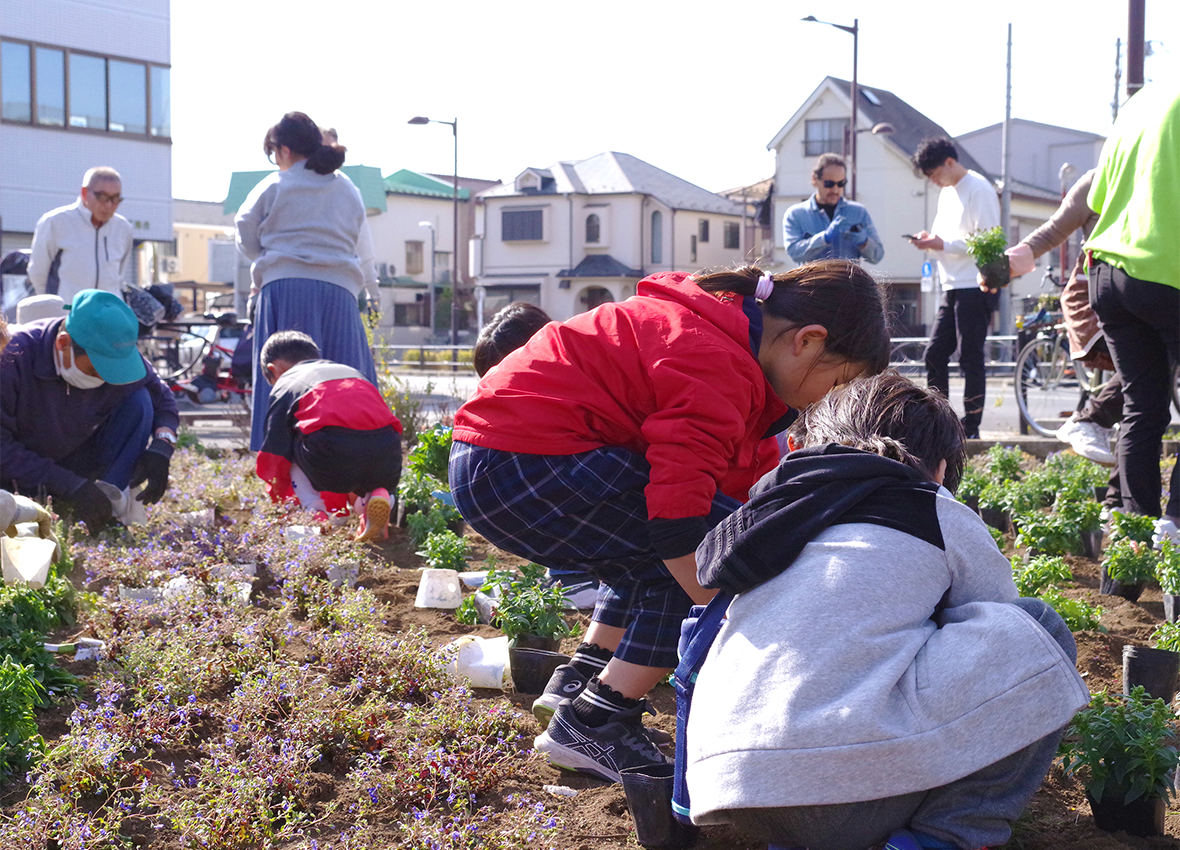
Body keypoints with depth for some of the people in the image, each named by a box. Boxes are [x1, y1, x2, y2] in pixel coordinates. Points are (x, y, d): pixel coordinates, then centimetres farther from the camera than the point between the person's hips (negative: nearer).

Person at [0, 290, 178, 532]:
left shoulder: (118, 357, -16)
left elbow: (163, 399, 1)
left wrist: (159, 451, -20)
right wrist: (70, 486, -35)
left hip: (81, 463, 4)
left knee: (139, 401, -18)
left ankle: (111, 503, -20)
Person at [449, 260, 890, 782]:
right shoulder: (714, 365, -17)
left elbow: (755, 481, 20)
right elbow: (679, 510, -24)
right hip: (521, 464, -11)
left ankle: (577, 682, 21)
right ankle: (590, 723, -8)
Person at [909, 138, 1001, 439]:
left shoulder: (979, 189, -10)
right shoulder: (947, 193, 18)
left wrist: (944, 244, -19)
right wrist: (930, 239, 2)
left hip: (975, 287, -9)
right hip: (952, 288, 9)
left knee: (970, 358, -6)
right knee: (934, 354, 8)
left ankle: (971, 427, -1)